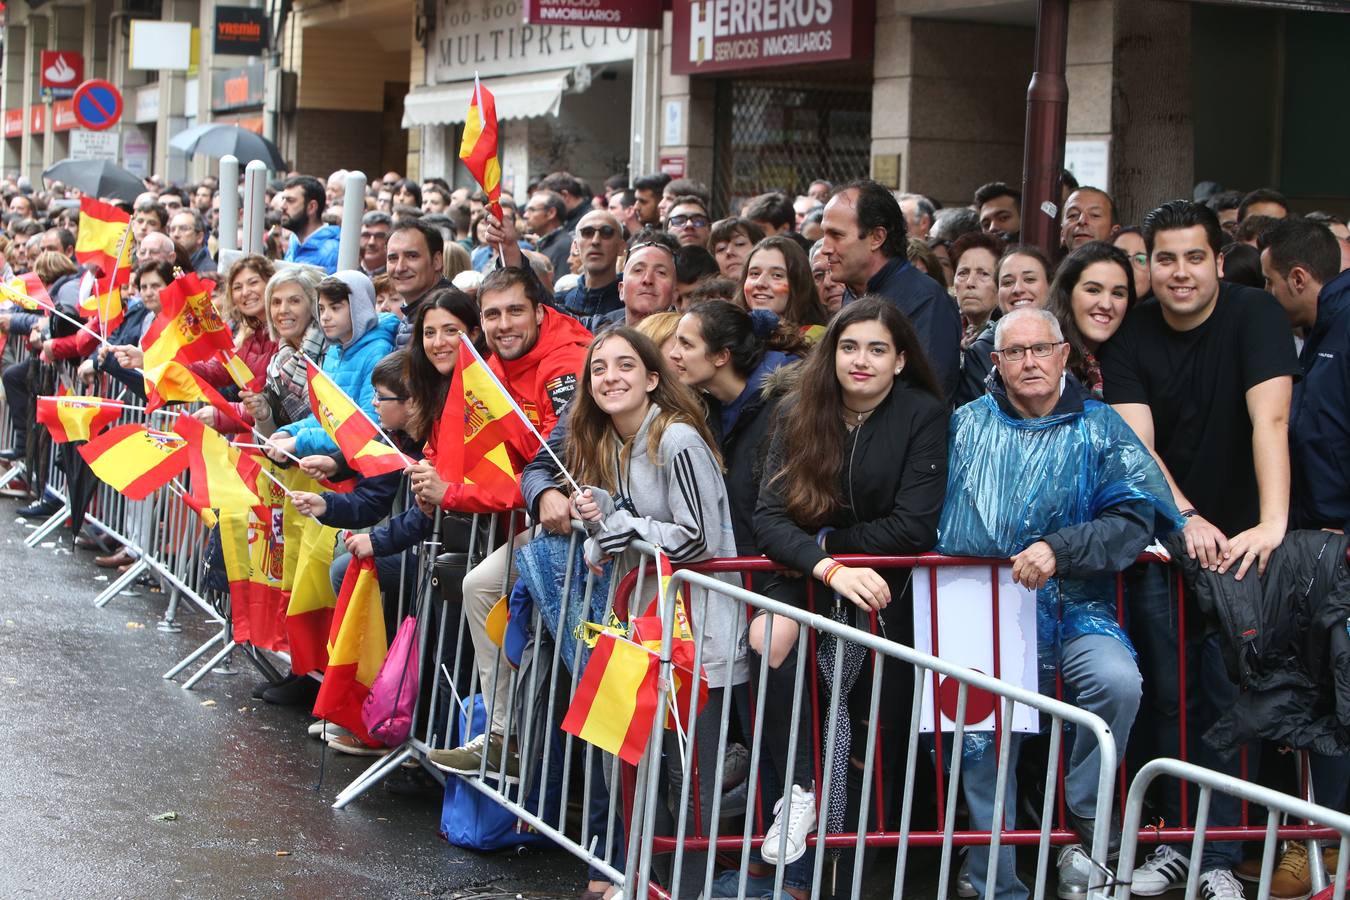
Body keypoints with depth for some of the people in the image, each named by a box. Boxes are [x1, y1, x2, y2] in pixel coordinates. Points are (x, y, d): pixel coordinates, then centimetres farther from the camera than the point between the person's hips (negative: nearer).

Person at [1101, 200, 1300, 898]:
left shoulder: (1254, 316, -11)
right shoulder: (1131, 334, -2)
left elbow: (1269, 420, -23)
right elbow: (1136, 441, -11)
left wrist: (1271, 525, -35)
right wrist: (1187, 519, -26)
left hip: (1238, 535, -3)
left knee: (1228, 696, -4)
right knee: (1171, 696, 5)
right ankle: (1177, 840, 17)